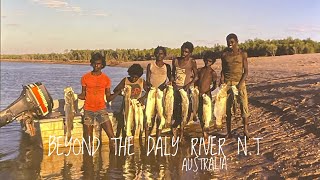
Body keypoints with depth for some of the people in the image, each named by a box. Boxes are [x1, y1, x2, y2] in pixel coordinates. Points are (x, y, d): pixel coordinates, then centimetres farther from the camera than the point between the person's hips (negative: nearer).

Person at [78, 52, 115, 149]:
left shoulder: (106, 79, 1)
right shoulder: (85, 77, 1)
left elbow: (108, 96, 6)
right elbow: (83, 95, 7)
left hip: (101, 109, 0)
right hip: (88, 110, 1)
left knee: (111, 135, -11)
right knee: (88, 137, 5)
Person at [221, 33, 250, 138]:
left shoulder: (242, 54, 1)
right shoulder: (224, 54, 7)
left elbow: (246, 71, -1)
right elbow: (223, 70, 11)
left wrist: (240, 84, -14)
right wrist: (222, 81, -5)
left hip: (239, 82, -2)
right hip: (227, 82, 2)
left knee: (244, 105, -8)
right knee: (227, 107, 2)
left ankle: (245, 130, 4)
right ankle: (228, 131, 11)